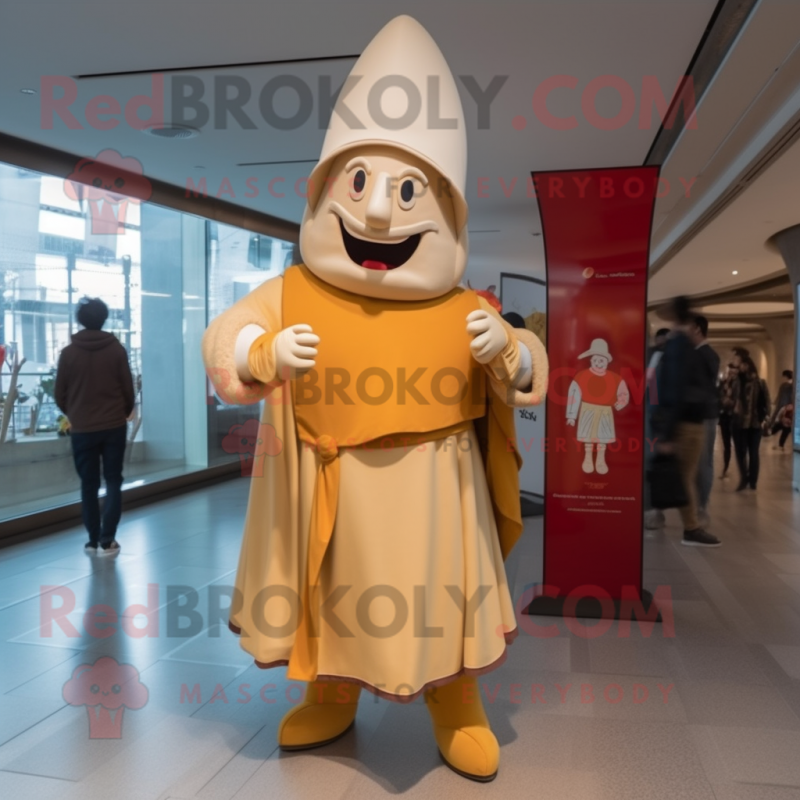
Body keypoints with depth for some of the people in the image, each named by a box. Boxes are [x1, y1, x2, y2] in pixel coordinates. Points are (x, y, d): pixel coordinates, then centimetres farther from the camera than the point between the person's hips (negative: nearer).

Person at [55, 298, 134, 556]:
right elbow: (128, 389, -1)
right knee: (113, 481, 6)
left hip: (82, 429, 1)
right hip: (114, 426, 0)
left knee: (89, 485, 10)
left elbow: (60, 395, 3)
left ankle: (93, 540, 13)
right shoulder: (116, 349, -4)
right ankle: (107, 541, 1)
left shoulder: (68, 353, -3)